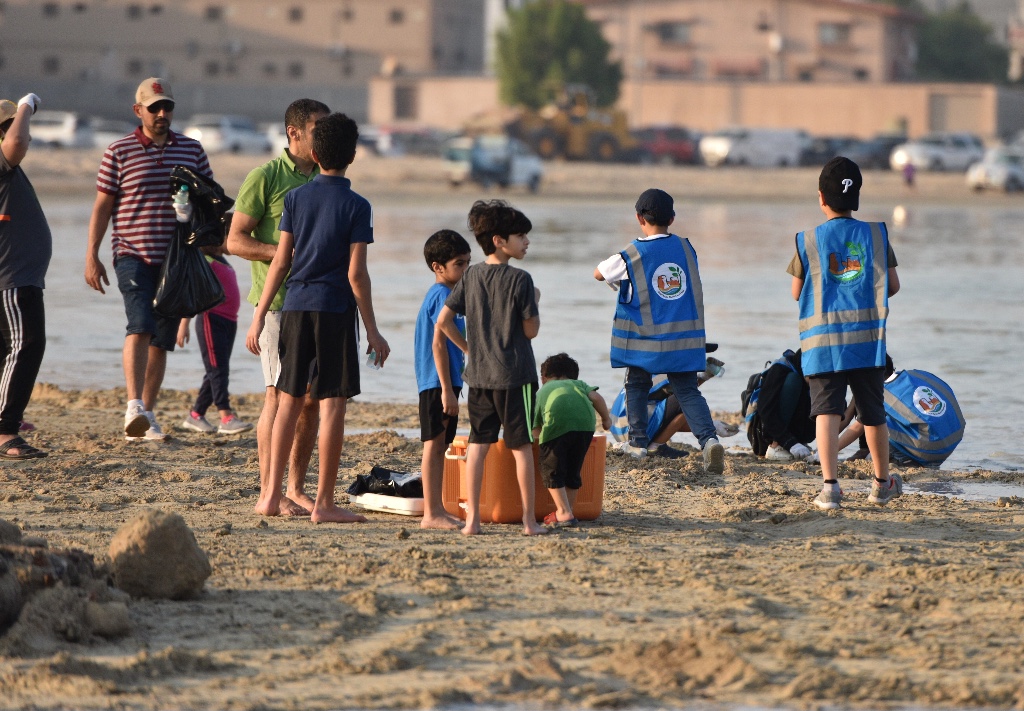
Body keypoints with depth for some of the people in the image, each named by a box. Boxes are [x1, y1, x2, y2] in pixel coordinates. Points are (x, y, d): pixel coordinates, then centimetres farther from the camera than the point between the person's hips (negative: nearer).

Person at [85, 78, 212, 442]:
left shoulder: (192, 150, 10)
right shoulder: (119, 152, 1)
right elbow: (102, 206, 2)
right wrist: (92, 256, -3)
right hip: (133, 255, -4)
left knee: (162, 339, 6)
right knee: (140, 325, -22)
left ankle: (147, 415, 13)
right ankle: (134, 407, -30)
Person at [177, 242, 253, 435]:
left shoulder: (223, 262, 18)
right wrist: (184, 324, -17)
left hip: (229, 321, 9)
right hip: (211, 319, -9)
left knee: (218, 371, 11)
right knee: (218, 369, -12)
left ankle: (196, 415, 19)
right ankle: (226, 418, -17)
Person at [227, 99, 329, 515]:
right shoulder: (266, 177, -5)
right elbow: (235, 241, -8)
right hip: (279, 301, -6)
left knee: (312, 397, 6)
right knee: (280, 393, -7)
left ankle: (297, 488, 14)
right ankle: (268, 491, -3)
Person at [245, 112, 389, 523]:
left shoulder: (296, 199, 5)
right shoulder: (356, 206, -5)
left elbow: (280, 262, 3)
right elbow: (356, 273, -8)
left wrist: (259, 315, 9)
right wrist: (373, 331, -4)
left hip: (295, 307, 4)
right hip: (335, 311, -4)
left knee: (289, 401, 12)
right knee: (332, 405, -1)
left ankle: (272, 495, 11)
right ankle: (323, 503, -2)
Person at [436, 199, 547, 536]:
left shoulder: (471, 276, 4)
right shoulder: (519, 280, -12)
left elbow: (443, 321, 5)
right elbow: (531, 329, -9)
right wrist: (534, 305, 9)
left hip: (478, 374, 5)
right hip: (514, 375, -5)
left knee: (478, 444, 6)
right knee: (521, 446, 3)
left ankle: (472, 518, 1)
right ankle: (529, 520, 7)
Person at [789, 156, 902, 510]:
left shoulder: (807, 241, -1)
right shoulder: (876, 234, 3)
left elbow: (797, 292, 6)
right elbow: (893, 285, 8)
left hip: (823, 340, -2)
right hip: (868, 338, 2)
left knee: (827, 410, -7)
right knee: (873, 411, 14)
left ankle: (830, 484, -21)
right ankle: (882, 483, 28)